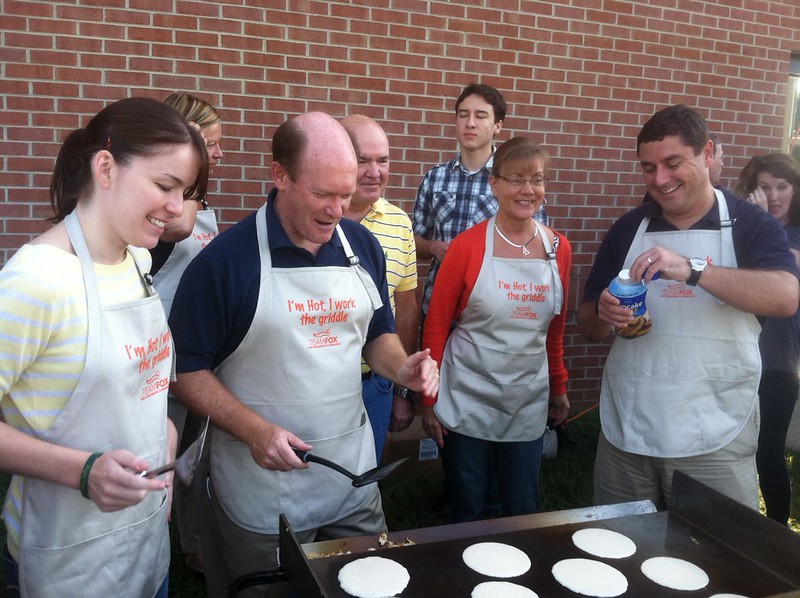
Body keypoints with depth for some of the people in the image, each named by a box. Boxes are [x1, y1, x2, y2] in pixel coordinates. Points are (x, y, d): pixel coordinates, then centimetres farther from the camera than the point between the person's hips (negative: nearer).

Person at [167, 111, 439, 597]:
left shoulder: (364, 246, 2)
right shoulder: (224, 260, -15)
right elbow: (186, 370, -9)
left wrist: (403, 368, -8)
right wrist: (254, 430, -21)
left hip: (355, 480, 5)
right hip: (263, 493, -4)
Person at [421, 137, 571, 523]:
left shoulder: (558, 249, 2)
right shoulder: (468, 246, -10)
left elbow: (555, 328, 12)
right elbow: (436, 328, -6)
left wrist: (559, 388, 15)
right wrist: (429, 400, -5)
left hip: (528, 406, 3)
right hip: (467, 405, -3)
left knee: (523, 513, 15)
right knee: (468, 515, 12)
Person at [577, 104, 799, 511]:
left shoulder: (750, 226, -2)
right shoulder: (627, 229, 6)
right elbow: (588, 327, 8)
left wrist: (692, 270, -32)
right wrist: (604, 314, -15)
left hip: (714, 442, -2)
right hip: (625, 436, 3)